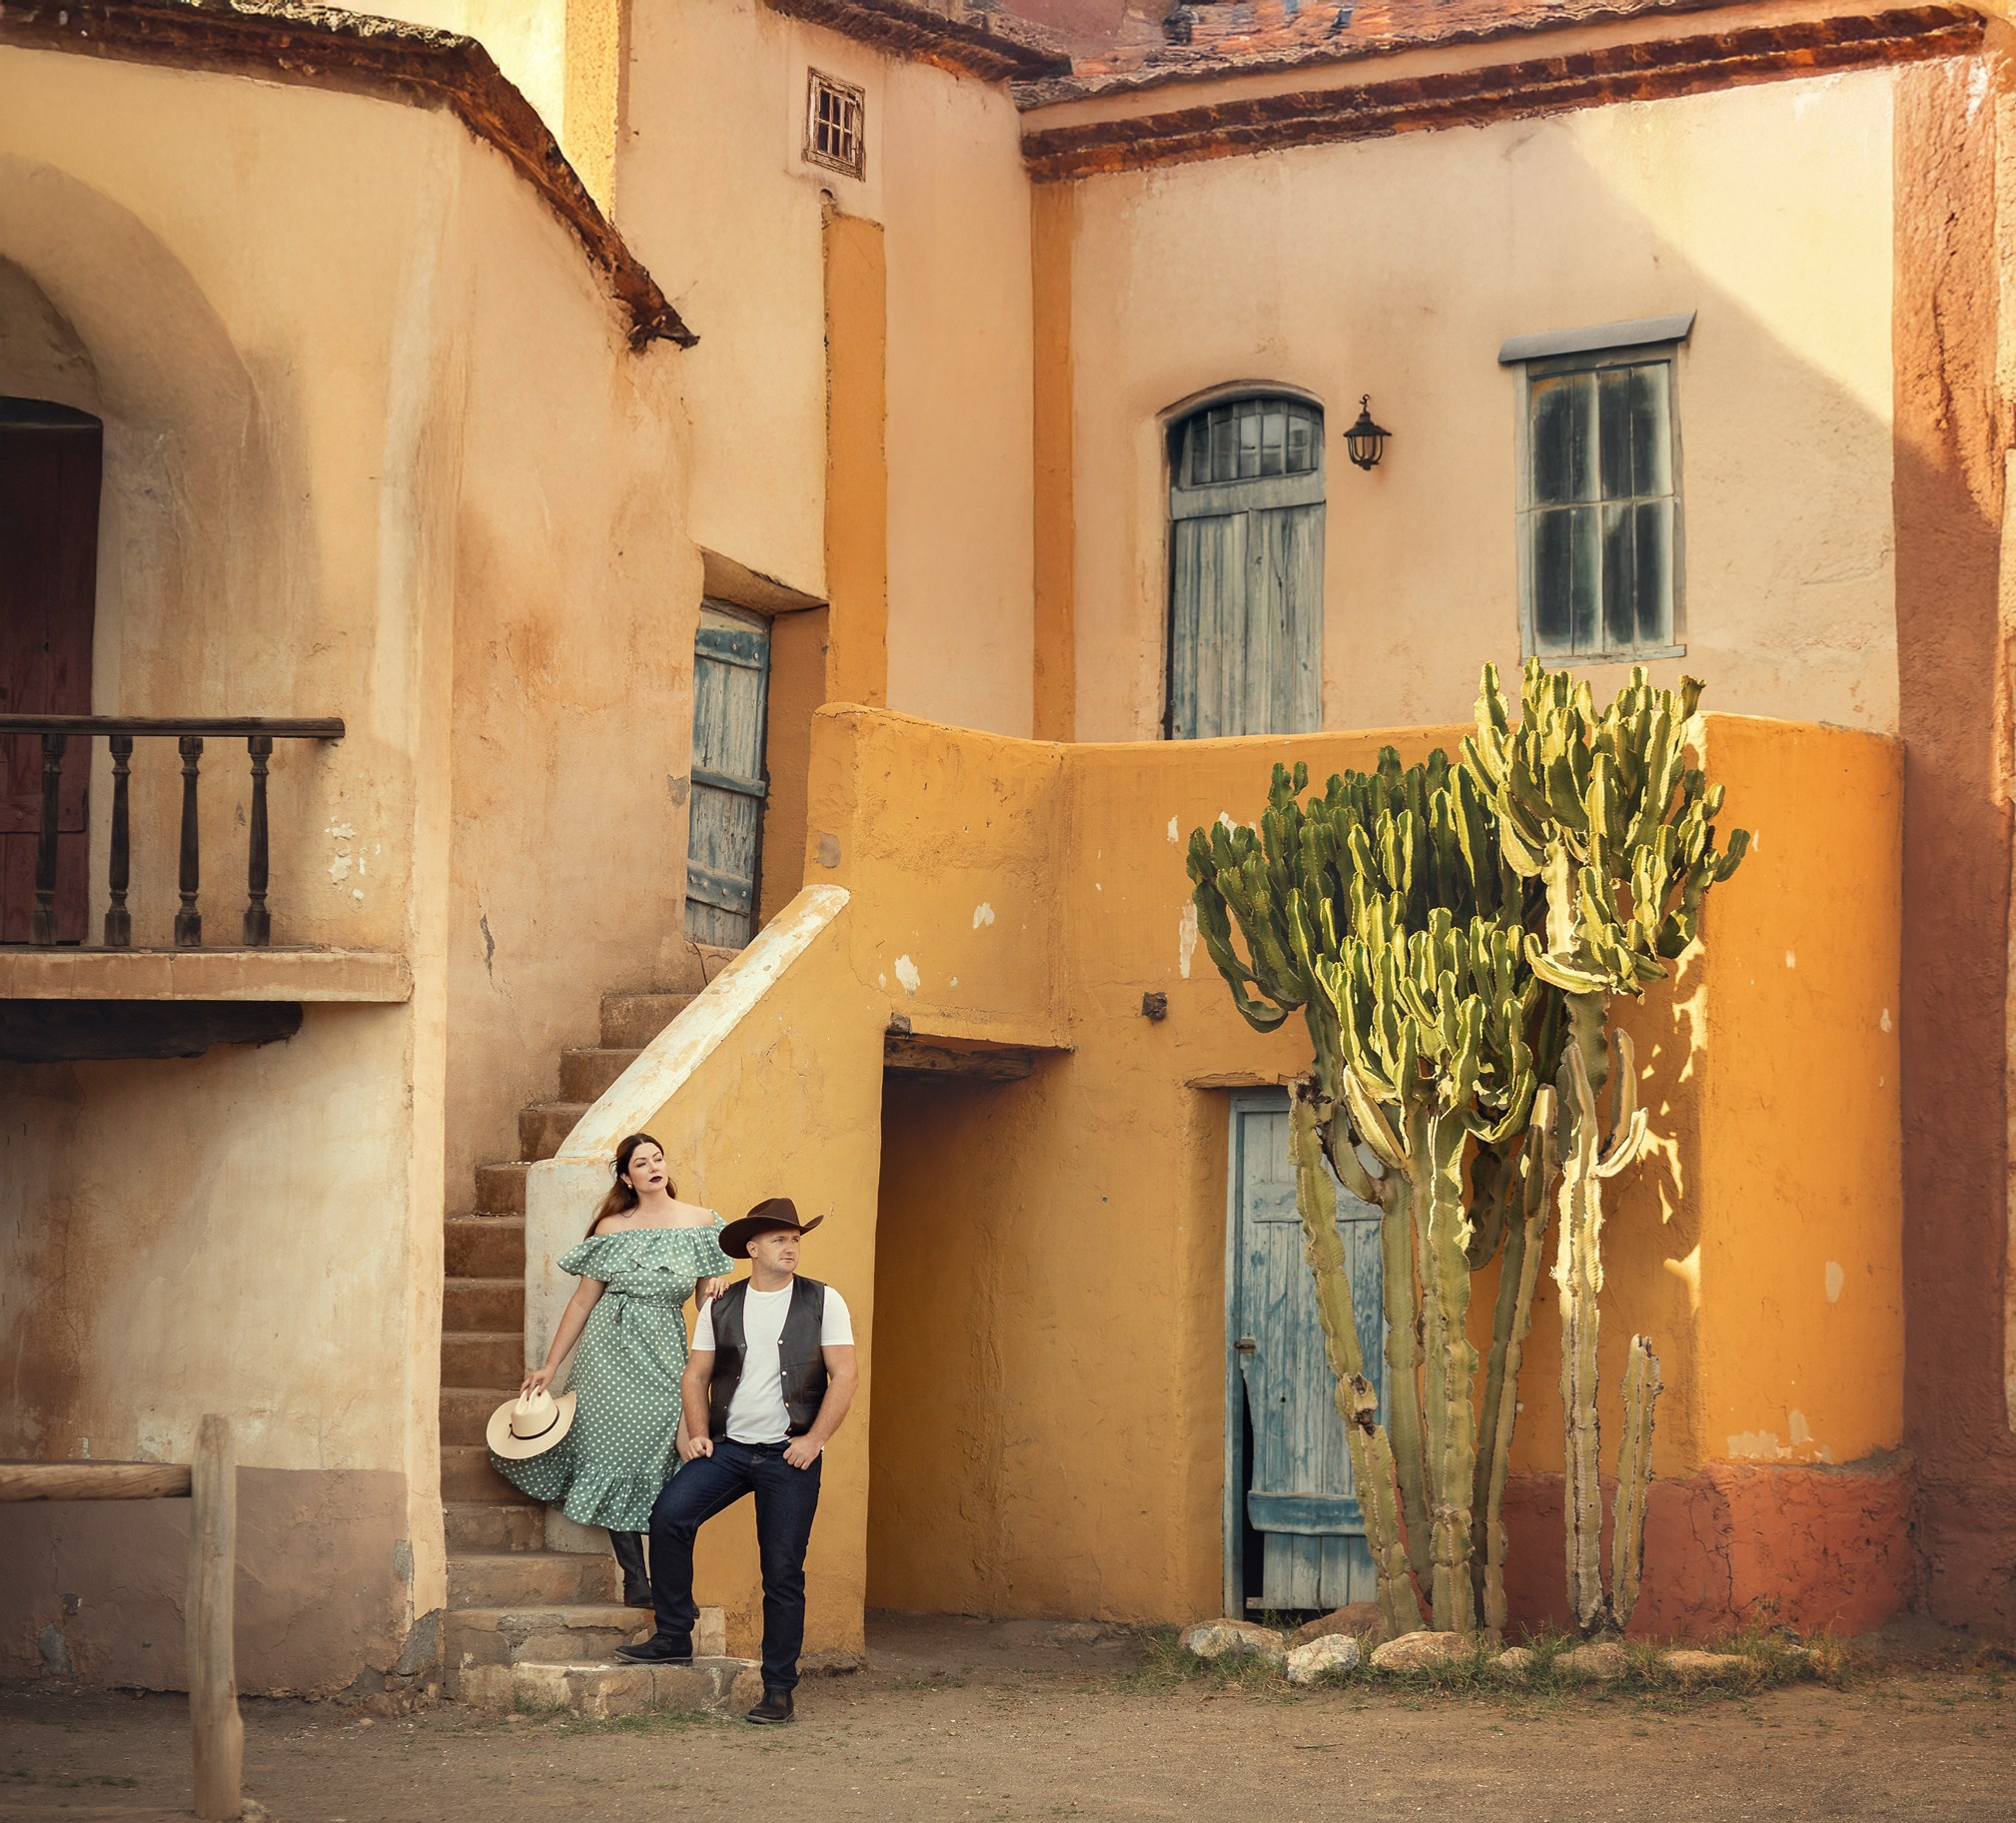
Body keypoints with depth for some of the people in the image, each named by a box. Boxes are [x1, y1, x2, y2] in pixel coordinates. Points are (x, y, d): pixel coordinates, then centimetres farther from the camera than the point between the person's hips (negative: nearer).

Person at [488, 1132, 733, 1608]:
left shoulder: (700, 1222, 7)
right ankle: (635, 1583, 0)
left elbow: (708, 1299, 11)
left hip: (664, 1355, 0)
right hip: (608, 1350, 0)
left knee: (660, 1466, -9)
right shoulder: (612, 1228, 6)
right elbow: (582, 1300, 9)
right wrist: (549, 1366, 8)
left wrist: (717, 1287, -13)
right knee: (616, 1457, -5)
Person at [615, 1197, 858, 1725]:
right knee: (669, 1515, -20)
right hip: (728, 1446, 2)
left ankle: (778, 1689, 8)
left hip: (790, 1454, -2)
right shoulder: (720, 1308, 9)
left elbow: (844, 1375, -2)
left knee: (783, 1573, -1)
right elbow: (696, 1375, 13)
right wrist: (697, 1433, -1)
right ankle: (673, 1637, -6)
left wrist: (815, 1439, -10)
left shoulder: (823, 1302, 2)